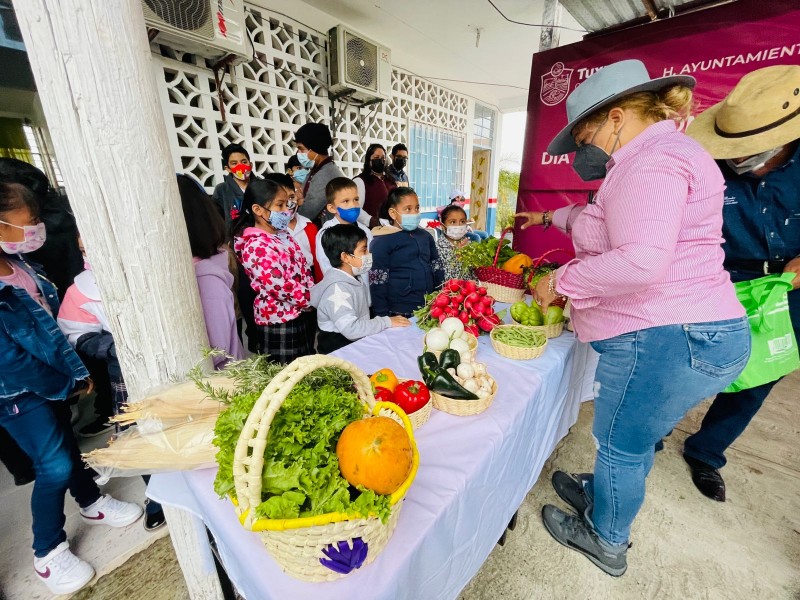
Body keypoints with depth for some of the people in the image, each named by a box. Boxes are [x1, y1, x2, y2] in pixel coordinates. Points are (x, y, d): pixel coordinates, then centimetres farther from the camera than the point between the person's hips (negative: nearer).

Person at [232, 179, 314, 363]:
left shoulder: (281, 234, 7)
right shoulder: (257, 246, -21)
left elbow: (302, 269, 12)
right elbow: (281, 287, -25)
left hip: (301, 313, 9)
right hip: (280, 319, -9)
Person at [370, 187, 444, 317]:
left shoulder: (425, 236, 8)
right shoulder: (382, 242, -10)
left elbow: (437, 269, 16)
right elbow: (377, 284, -12)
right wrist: (383, 317, -13)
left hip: (430, 309, 6)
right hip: (400, 314, -6)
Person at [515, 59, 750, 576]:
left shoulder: (651, 159, -16)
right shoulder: (662, 154, 19)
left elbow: (640, 261, -29)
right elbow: (606, 218, 34)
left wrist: (560, 282, -17)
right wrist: (551, 217, 40)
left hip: (664, 339, -10)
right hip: (690, 331, 10)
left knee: (621, 445, 10)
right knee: (633, 439, 25)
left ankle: (606, 540, 34)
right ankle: (604, 496, 48)